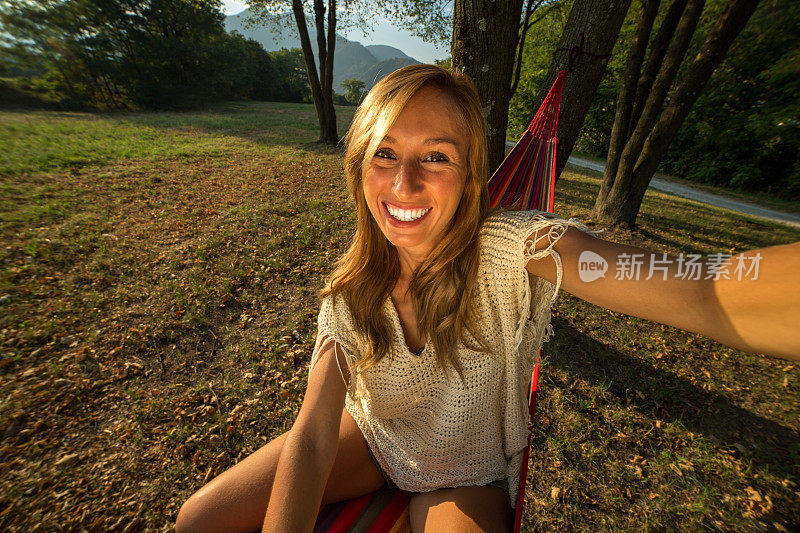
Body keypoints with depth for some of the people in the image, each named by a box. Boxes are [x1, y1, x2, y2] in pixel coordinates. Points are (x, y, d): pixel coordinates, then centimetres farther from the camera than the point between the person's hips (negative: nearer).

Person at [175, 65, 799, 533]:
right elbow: (312, 438, -18)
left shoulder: (513, 250, -27)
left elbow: (709, 297, -40)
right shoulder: (352, 293, -17)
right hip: (371, 438, 3)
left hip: (462, 477, -1)